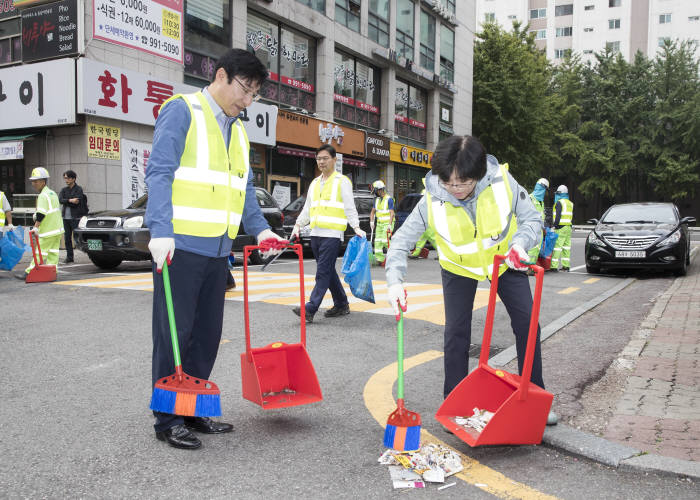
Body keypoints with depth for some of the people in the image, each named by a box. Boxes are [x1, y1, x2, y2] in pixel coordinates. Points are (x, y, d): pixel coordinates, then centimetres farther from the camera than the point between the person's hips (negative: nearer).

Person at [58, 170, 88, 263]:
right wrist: (70, 200, -18)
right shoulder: (64, 190, 13)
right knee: (67, 238, 6)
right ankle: (69, 257, 13)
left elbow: (77, 202, -16)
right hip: (66, 217, 6)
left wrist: (66, 202, -7)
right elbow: (60, 200, -5)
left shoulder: (79, 189, -3)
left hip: (75, 217, -5)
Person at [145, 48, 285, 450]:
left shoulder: (238, 130, 19)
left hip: (217, 249, 8)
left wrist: (260, 228, 7)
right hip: (180, 246, -8)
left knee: (207, 335, 12)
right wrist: (161, 231, -24)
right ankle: (168, 420, 11)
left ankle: (193, 410, 25)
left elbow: (244, 187, 22)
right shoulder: (182, 111, -5)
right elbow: (159, 173, -14)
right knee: (175, 334, 0)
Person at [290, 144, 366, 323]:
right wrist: (298, 225, 11)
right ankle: (341, 305, 22)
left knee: (323, 272, -10)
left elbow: (350, 207, -6)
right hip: (316, 234, 7)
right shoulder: (314, 183, 20)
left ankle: (310, 309, -15)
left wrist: (356, 227, -18)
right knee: (328, 271, 11)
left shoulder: (342, 181, 0)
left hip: (332, 234, -7)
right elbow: (307, 208, 22)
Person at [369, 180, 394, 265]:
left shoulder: (389, 199, -10)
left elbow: (392, 213, -15)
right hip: (379, 223, 7)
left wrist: (389, 225, -24)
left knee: (384, 240, -17)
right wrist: (371, 221, 5)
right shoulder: (377, 199, 11)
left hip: (387, 223, -7)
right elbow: (373, 211, 18)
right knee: (378, 241, 0)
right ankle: (379, 259, 3)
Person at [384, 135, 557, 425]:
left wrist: (520, 243, -36)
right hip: (458, 266, -1)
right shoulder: (433, 199, -29)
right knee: (456, 332, -4)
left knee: (527, 324, 1)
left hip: (503, 258, 1)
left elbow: (532, 219, -15)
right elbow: (403, 239, -20)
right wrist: (395, 281, -34)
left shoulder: (502, 181, -29)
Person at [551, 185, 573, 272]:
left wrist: (555, 225, -15)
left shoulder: (559, 203, -7)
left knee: (557, 247, -10)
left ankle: (554, 266, -13)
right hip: (568, 227, 8)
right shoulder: (571, 204, 18)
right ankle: (566, 266, 12)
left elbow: (558, 216, -16)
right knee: (566, 247, 10)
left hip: (561, 228, -8)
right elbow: (572, 217, 20)